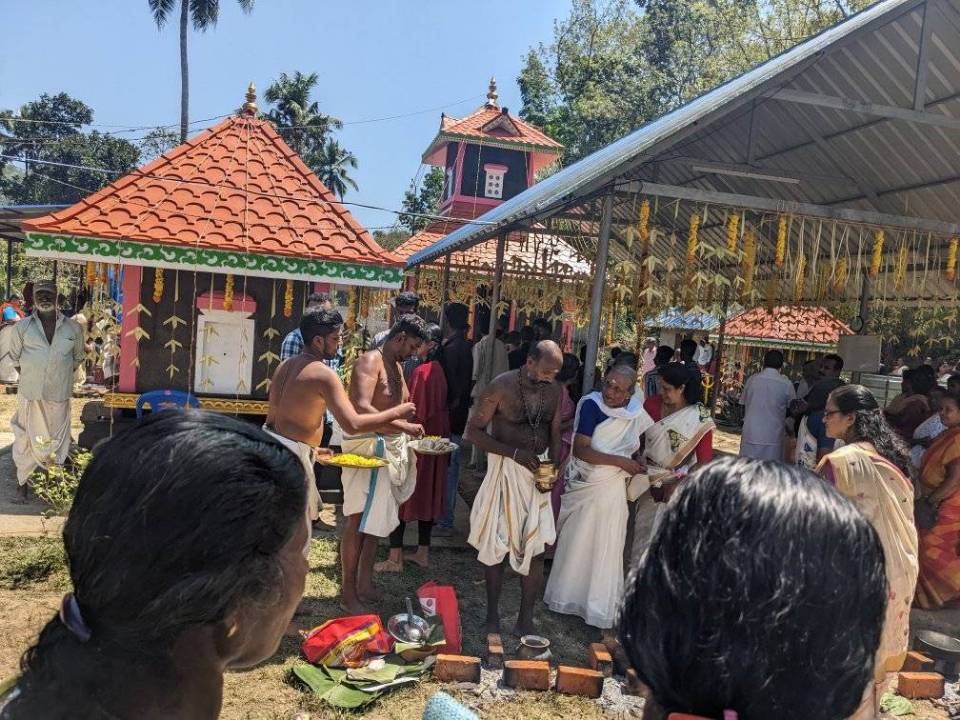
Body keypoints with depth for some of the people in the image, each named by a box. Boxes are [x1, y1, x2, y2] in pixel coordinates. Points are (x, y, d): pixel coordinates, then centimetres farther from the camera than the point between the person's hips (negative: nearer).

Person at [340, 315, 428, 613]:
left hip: (390, 448, 9)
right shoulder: (370, 362, -14)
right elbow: (362, 409, -27)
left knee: (376, 519, 14)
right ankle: (348, 593, 7)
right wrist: (404, 427, -27)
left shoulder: (397, 366, 15)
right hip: (368, 446, -9)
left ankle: (365, 584, 25)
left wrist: (410, 433, 6)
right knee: (358, 521, -2)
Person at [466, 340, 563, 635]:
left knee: (536, 548, 4)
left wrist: (554, 467, -8)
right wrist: (514, 452, -21)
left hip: (537, 472, 4)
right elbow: (473, 431, -11)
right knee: (497, 545, 6)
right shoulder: (502, 387, -15)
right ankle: (492, 615, 23)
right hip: (505, 470, -4)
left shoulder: (555, 390, -1)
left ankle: (526, 618, 20)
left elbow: (555, 432, 10)